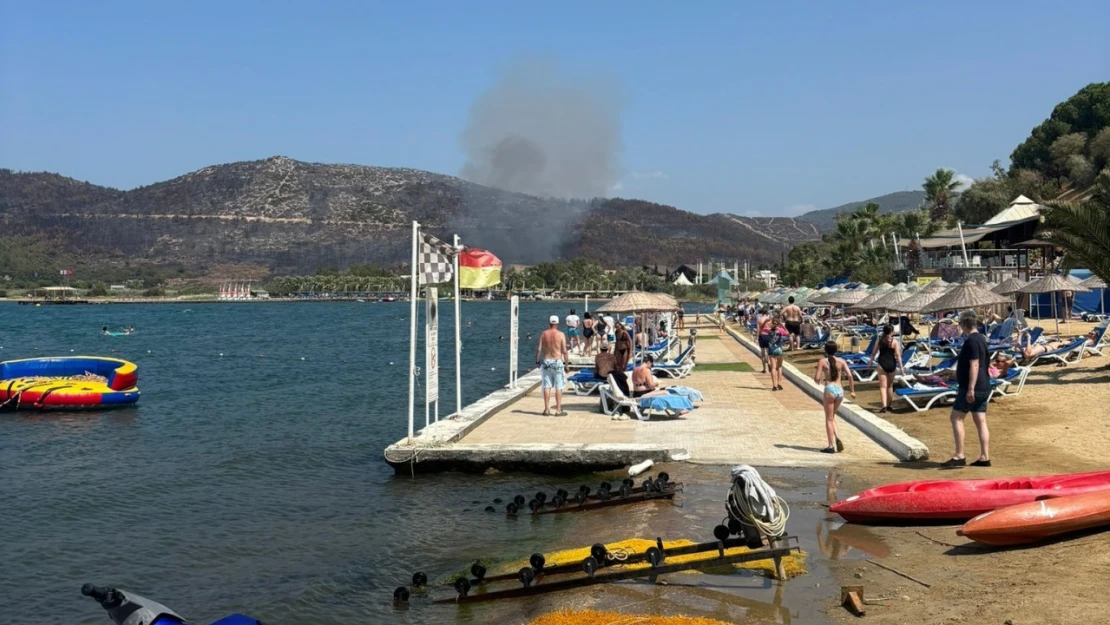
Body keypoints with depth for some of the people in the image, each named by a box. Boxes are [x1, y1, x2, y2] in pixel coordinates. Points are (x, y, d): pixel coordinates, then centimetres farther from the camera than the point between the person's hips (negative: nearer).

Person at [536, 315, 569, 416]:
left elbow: (539, 349, -1)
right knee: (558, 387, 3)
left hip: (546, 361, 2)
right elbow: (564, 351, -8)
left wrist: (537, 360, 11)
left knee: (547, 387, 6)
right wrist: (566, 364, 0)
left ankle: (547, 409, 8)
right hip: (557, 361, -2)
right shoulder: (560, 335, -7)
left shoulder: (544, 334, 0)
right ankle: (558, 410, 4)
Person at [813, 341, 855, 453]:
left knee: (829, 419, 6)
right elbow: (849, 375, -2)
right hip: (840, 390, 4)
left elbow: (817, 378, -6)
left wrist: (819, 380, 17)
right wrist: (852, 391, 6)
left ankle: (831, 446, 5)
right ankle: (837, 438, 1)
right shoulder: (841, 361, 7)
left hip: (829, 390, -4)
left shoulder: (822, 361, -1)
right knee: (832, 416, 22)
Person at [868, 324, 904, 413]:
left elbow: (874, 352, 5)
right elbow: (898, 355, -9)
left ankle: (884, 405, -18)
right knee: (890, 385, 17)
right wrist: (901, 367, -5)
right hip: (892, 364, 0)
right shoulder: (895, 341, -5)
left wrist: (870, 362, 21)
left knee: (883, 386, -3)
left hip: (882, 363, 0)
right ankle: (888, 405, 26)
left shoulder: (879, 340, 0)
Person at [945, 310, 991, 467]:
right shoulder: (981, 339, 15)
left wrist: (970, 388, -24)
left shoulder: (971, 341, -15)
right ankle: (984, 457, 9)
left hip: (972, 388, -9)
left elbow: (974, 365, -22)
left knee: (956, 417, -4)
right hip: (983, 388, 9)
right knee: (981, 421, 9)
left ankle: (959, 456, -6)